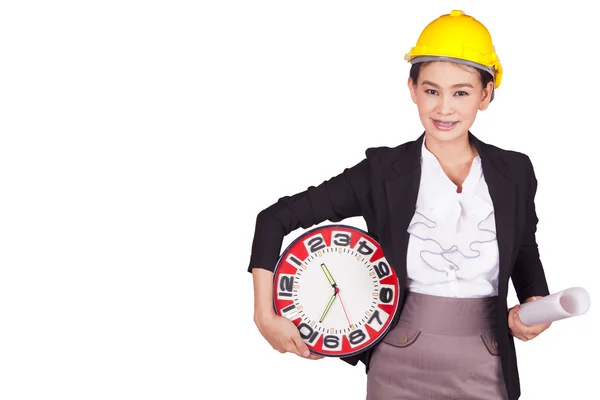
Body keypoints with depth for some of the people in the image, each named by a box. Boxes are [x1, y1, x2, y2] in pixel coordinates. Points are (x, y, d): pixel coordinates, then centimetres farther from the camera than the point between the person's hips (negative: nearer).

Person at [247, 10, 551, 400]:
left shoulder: (515, 173, -1)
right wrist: (265, 315, -14)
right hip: (398, 367, -1)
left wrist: (536, 303, -6)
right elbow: (276, 218, -7)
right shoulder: (383, 171, -7)